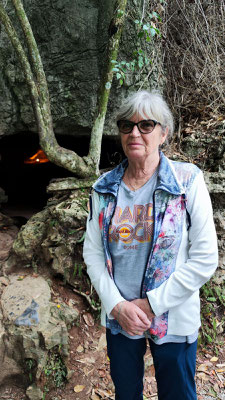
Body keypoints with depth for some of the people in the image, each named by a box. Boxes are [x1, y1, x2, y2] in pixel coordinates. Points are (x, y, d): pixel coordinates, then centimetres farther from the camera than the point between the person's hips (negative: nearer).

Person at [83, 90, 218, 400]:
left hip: (174, 321, -2)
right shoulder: (105, 188, -3)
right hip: (118, 316, 3)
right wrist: (117, 304, -11)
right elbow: (93, 252, 1)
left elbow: (205, 259, -14)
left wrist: (151, 304, -15)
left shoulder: (187, 182, -13)